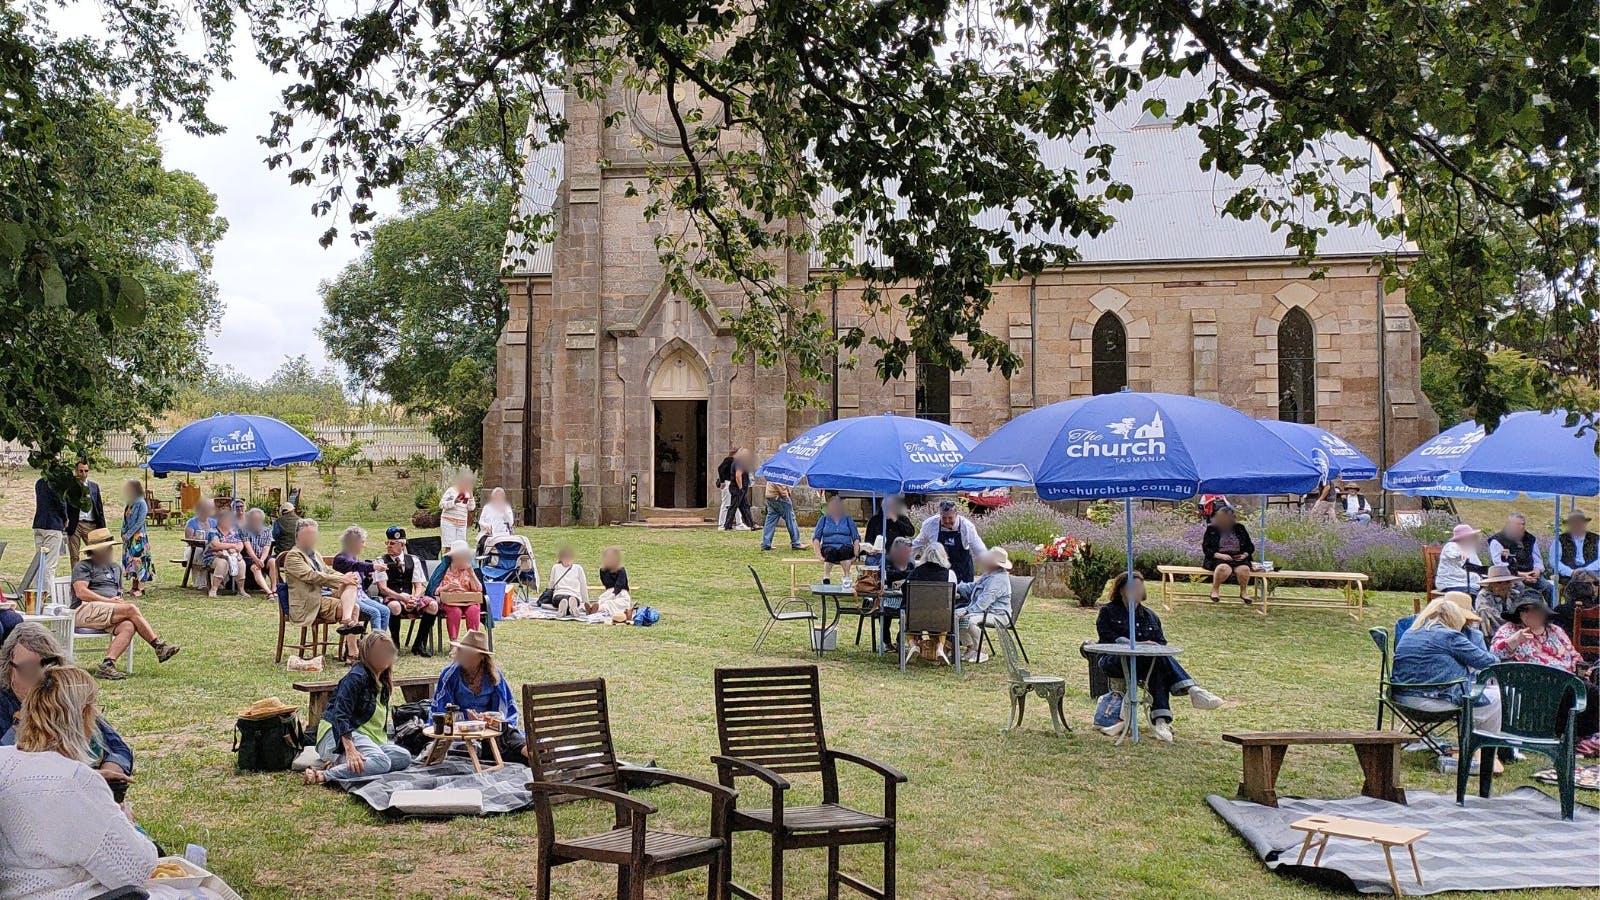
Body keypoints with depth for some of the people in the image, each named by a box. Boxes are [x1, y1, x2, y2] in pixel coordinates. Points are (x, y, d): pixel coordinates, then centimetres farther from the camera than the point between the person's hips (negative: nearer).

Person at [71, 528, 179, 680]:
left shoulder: (116, 568, 29)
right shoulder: (83, 566, 6)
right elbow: (81, 592, -9)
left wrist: (119, 599, 6)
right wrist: (109, 601, -12)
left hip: (109, 613, 6)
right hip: (85, 610, -6)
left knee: (128, 626, -30)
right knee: (131, 609, -27)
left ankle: (107, 665, -43)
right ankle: (159, 646, -24)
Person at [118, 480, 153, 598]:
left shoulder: (141, 503, -11)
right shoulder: (128, 504, 12)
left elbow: (140, 522, -15)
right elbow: (125, 520, 17)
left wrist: (128, 534, -15)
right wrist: (124, 533, 4)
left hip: (138, 537, -8)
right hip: (128, 537, 8)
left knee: (138, 560, -7)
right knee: (130, 561, 9)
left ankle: (140, 588, -4)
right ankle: (133, 586, 15)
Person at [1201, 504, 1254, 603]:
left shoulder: (1240, 529, 16)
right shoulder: (1211, 529, 8)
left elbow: (1250, 546, 20)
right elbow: (1205, 548, 2)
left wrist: (1245, 554, -2)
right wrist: (1219, 555, -13)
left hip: (1238, 558, 2)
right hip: (1219, 559, -2)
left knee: (1244, 569, -34)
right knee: (1224, 568, -40)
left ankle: (1243, 591, -7)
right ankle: (1215, 590, -16)